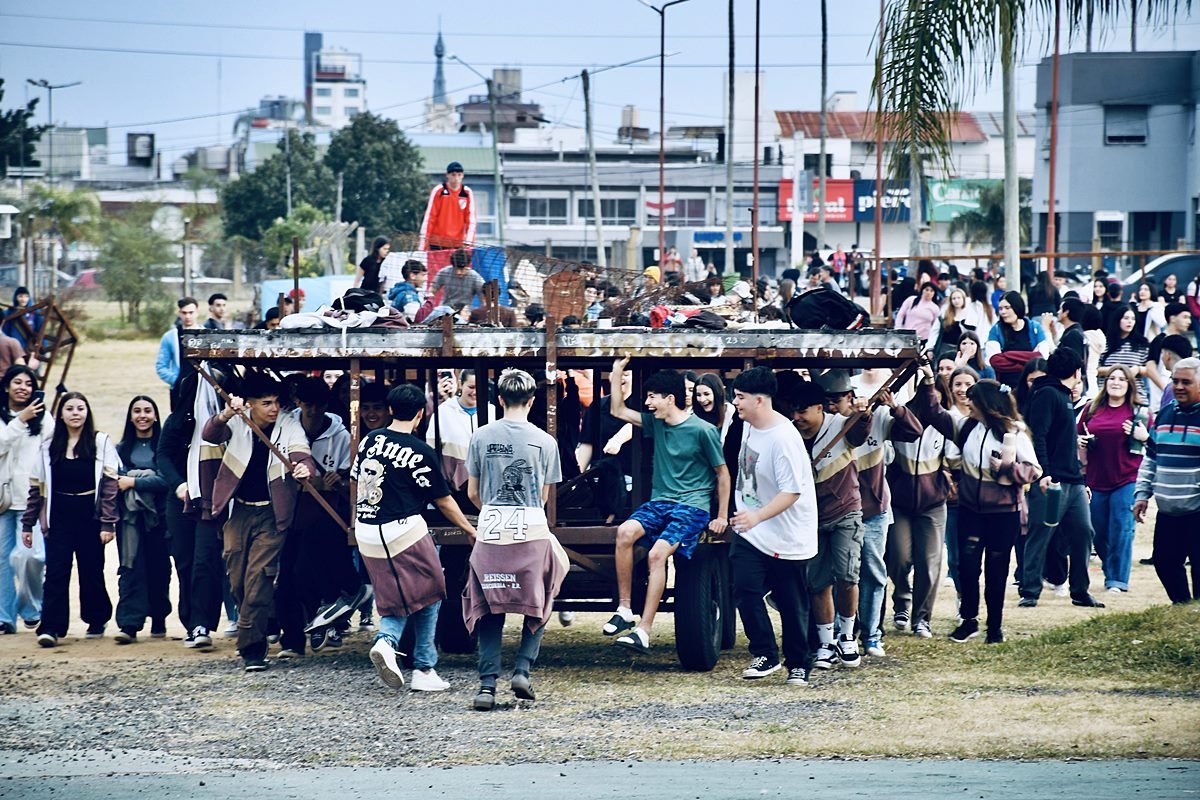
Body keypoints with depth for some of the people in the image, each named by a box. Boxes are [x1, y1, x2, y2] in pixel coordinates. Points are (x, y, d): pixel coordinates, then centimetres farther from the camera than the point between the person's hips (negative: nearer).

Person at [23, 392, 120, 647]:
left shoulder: (101, 443, 1)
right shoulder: (49, 447, 9)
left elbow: (109, 484, -4)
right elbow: (37, 487, 11)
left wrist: (108, 522, -10)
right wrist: (27, 523, 8)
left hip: (89, 518, -1)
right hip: (59, 518, 2)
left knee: (92, 572, 7)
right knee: (56, 572, -8)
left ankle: (96, 621, 24)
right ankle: (50, 628, -12)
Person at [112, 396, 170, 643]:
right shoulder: (122, 448, 12)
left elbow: (166, 479, -9)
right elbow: (115, 479, -1)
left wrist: (134, 482, -10)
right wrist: (148, 479, -13)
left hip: (158, 516, -1)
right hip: (130, 516, 1)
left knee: (158, 568, 5)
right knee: (131, 569, -8)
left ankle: (159, 621, 18)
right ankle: (129, 624, -15)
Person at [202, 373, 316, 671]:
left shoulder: (289, 426, -5)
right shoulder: (236, 423, -3)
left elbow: (302, 455, -21)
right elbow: (210, 435, -21)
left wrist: (305, 469, -45)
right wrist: (226, 414, -42)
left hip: (271, 514, -3)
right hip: (238, 510, 3)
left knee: (259, 577, -13)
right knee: (237, 580, 8)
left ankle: (252, 647, -12)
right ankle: (254, 632, 30)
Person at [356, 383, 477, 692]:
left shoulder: (370, 440, 5)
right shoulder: (421, 452, -10)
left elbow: (357, 479, 16)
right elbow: (443, 500, -3)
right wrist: (470, 531, 10)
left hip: (366, 535, 5)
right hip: (404, 531, -5)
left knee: (395, 599, 15)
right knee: (427, 597, 10)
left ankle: (386, 640, -13)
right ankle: (424, 670, 9)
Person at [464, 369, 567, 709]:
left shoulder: (481, 437, 2)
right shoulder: (545, 442, -1)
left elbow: (472, 493, 9)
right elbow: (544, 496, 8)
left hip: (490, 530, 1)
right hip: (531, 531, -1)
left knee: (488, 611, 8)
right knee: (538, 607, 16)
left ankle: (487, 684, -1)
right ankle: (522, 670, 2)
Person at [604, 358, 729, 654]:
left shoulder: (703, 430, -8)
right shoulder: (656, 423, 10)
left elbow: (722, 473, 0)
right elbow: (618, 411, 20)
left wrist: (722, 517, 0)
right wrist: (617, 373, 11)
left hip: (693, 506, -6)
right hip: (660, 502, 6)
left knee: (657, 554, -26)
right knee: (625, 532, -24)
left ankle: (644, 631, -26)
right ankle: (624, 609, -18)